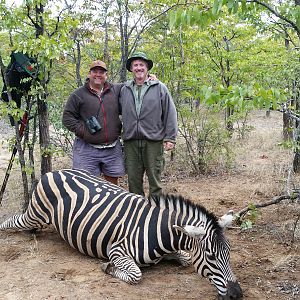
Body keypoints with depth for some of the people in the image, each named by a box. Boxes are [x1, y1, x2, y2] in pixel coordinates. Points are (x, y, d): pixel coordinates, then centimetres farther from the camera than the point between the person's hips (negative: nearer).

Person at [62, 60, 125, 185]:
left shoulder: (116, 90, 10)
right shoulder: (78, 94, 2)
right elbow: (67, 117, 1)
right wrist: (83, 131, -9)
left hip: (113, 149, 3)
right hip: (87, 149, -3)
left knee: (113, 182, 10)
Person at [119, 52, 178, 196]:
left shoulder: (159, 88, 3)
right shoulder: (124, 90, 12)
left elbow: (170, 114, 0)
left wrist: (170, 138, -5)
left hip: (153, 142, -3)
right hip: (130, 142, 3)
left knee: (154, 179, 3)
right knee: (133, 180, 8)